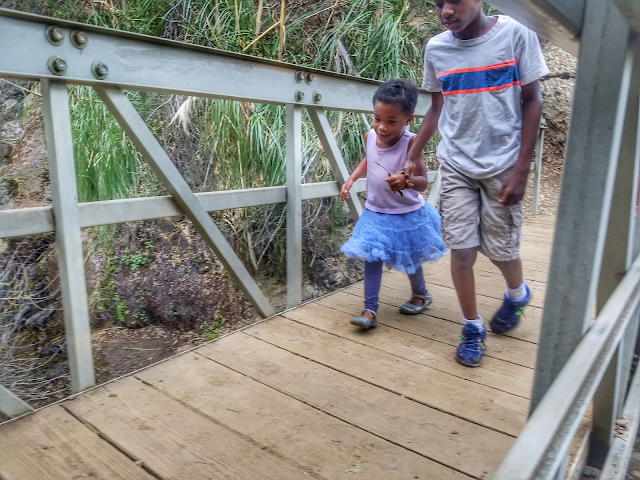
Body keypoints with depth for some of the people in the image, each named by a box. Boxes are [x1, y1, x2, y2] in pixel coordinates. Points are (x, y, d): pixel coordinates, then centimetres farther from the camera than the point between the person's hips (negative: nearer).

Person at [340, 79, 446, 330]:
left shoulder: (410, 143, -25)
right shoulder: (370, 137, -8)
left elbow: (422, 182, -26)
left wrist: (406, 180, -47)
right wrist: (351, 179, 3)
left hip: (407, 215, -4)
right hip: (375, 212, 4)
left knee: (409, 259, 15)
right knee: (372, 258, -1)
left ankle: (420, 295, 44)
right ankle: (370, 310, 7)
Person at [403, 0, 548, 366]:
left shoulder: (515, 35, -5)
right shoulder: (436, 49, 3)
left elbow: (532, 102, -3)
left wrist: (521, 170, -8)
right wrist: (414, 156, 5)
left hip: (502, 165, -2)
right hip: (456, 167, 2)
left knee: (501, 249, 5)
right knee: (461, 250, 0)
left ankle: (518, 294, 41)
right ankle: (473, 327, 19)